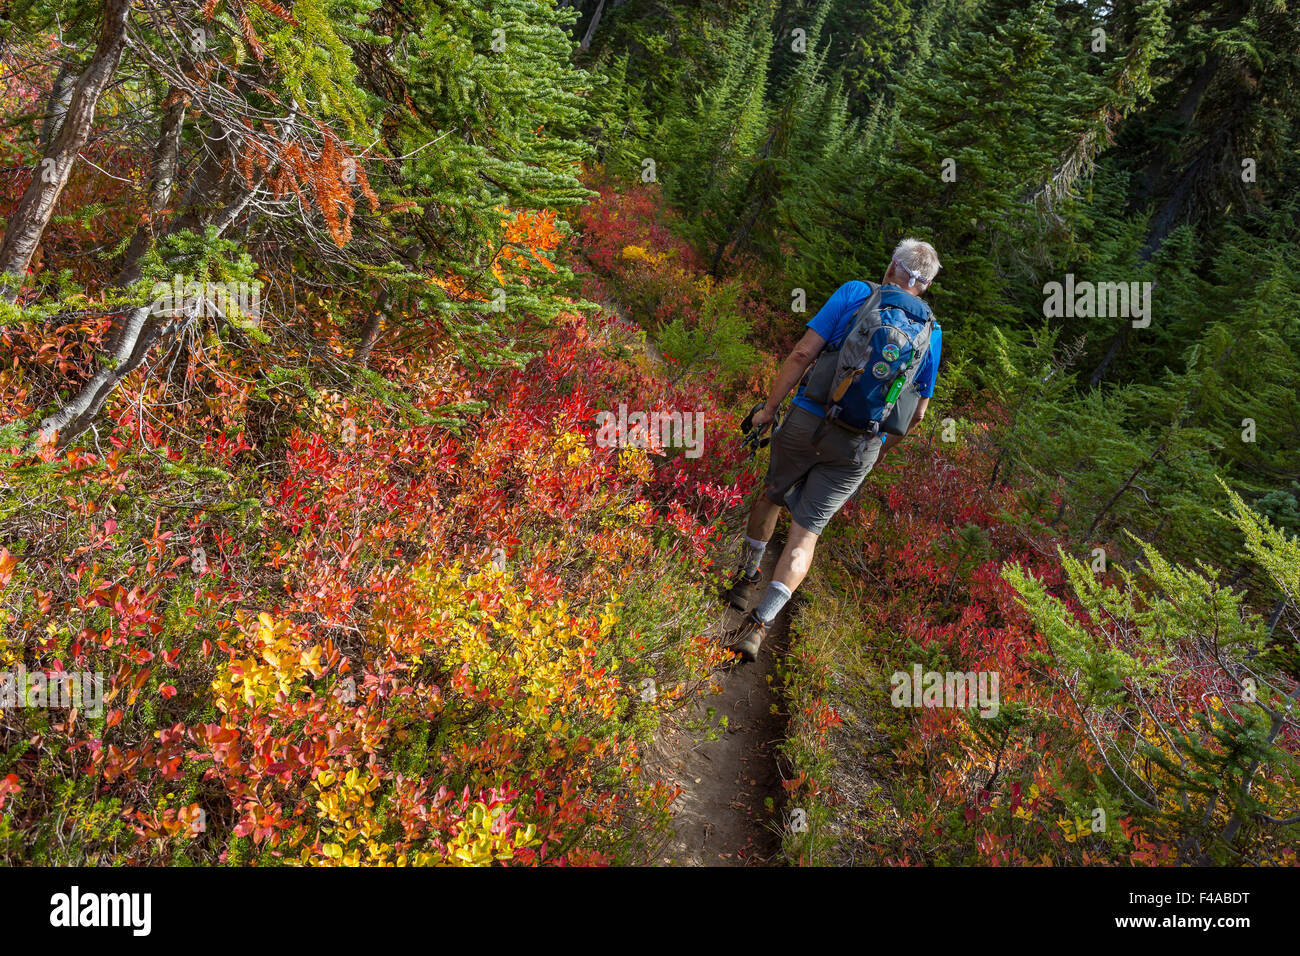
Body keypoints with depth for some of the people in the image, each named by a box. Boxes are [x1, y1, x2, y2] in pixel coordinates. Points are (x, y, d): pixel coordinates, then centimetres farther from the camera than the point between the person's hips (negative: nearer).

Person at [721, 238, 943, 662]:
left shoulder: (854, 293, -1)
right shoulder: (930, 333, 7)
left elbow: (803, 353, -9)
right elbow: (917, 411, 12)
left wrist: (769, 408, -1)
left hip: (808, 419, -1)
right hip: (860, 447, 1)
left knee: (771, 496, 26)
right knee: (806, 532, 5)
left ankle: (746, 581, 41)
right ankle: (758, 624, -7)